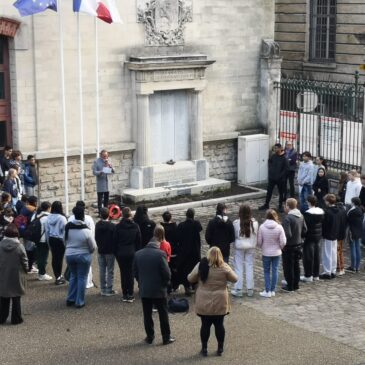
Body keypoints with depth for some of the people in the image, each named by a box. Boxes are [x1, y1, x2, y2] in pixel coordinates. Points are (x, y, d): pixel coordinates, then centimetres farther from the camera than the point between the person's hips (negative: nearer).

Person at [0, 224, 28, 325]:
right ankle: (16, 318, 13)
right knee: (16, 299, 9)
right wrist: (25, 271, 10)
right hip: (16, 277, -2)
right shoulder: (19, 247, -15)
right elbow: (24, 262, -8)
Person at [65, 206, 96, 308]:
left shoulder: (68, 227, -6)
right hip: (83, 256, -4)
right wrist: (89, 251, 11)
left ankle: (70, 299, 23)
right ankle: (79, 302, 10)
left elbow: (65, 241, 6)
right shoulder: (86, 231, -19)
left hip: (69, 255, 5)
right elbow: (93, 246, -10)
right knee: (82, 278, 6)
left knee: (73, 276, 21)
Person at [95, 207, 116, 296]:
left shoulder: (97, 225, -2)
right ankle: (109, 290, 3)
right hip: (110, 251, -4)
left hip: (100, 251, 4)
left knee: (102, 270, 11)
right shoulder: (112, 226, -16)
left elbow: (96, 238, 6)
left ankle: (103, 289, 15)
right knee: (110, 271, 3)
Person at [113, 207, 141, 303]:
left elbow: (115, 241, -1)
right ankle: (130, 295, 5)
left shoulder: (118, 227, -7)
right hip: (132, 253, 1)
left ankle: (125, 295, 8)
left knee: (123, 273, 6)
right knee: (130, 273, 6)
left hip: (121, 253, 0)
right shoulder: (135, 226, -4)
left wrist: (116, 253, 8)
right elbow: (139, 241, 2)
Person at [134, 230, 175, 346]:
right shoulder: (160, 254, -13)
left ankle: (149, 337, 17)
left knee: (147, 314, 12)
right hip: (159, 290, -3)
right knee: (163, 314, 8)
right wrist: (165, 283, 4)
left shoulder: (138, 254, 0)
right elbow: (167, 273, -14)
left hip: (144, 290, 3)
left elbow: (135, 272, 5)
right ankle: (166, 337, 12)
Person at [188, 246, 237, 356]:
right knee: (219, 325, 11)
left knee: (205, 325, 10)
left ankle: (204, 348, 17)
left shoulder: (201, 266, -8)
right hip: (220, 303, 0)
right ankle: (220, 348, 19)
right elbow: (235, 279, 3)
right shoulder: (224, 267, -9)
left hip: (204, 303, 0)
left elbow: (190, 279, 2)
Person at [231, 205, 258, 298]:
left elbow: (234, 235, -7)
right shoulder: (255, 223, -9)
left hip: (239, 247, -3)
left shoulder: (236, 223, -17)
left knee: (239, 269, 7)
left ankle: (238, 290, 10)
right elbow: (256, 235, -1)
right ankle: (250, 289, 17)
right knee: (250, 267, 12)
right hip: (250, 247, 3)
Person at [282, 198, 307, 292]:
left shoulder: (287, 218, -24)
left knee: (288, 267, 4)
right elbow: (304, 230, 8)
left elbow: (287, 235, -26)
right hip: (298, 244, 8)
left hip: (289, 246, -8)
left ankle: (290, 286, 10)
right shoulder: (301, 216, 2)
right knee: (296, 265, 18)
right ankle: (296, 284, 27)